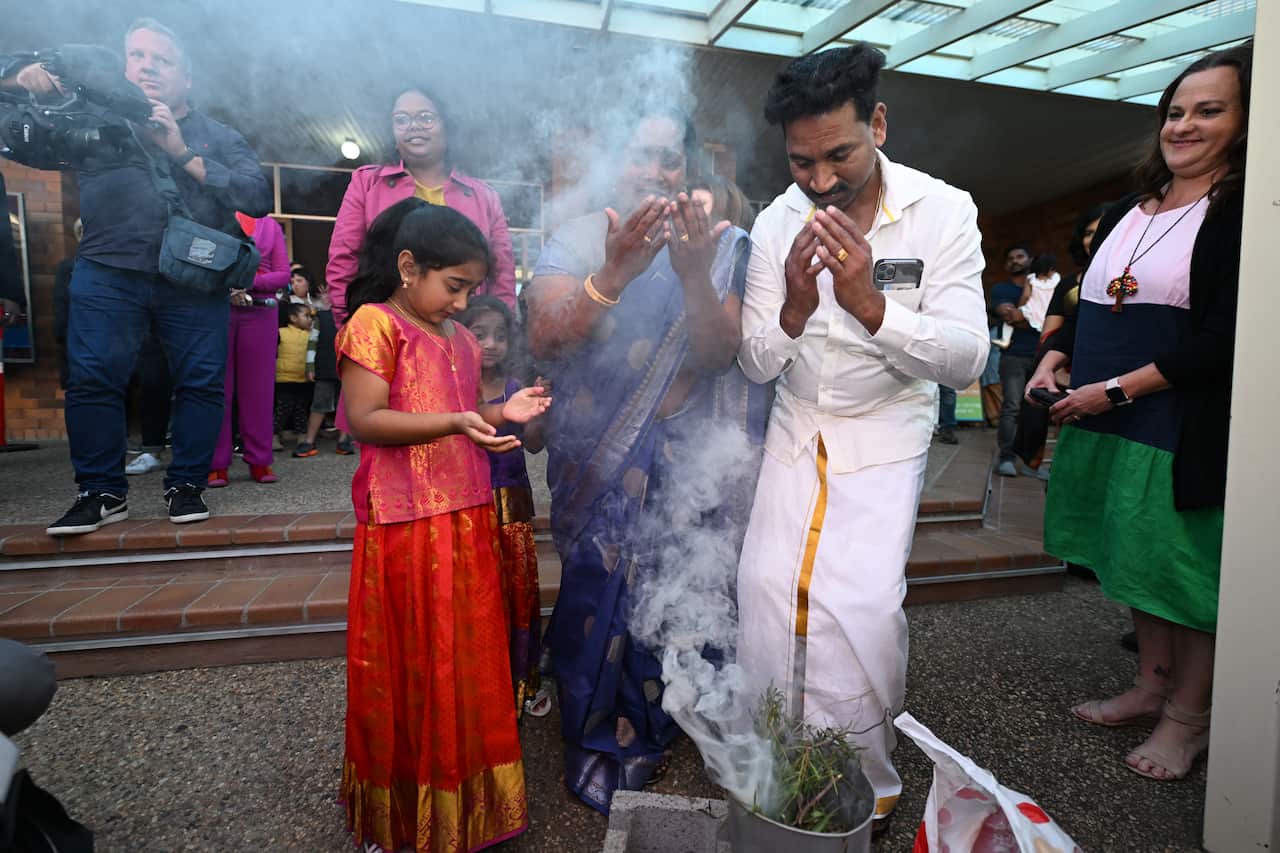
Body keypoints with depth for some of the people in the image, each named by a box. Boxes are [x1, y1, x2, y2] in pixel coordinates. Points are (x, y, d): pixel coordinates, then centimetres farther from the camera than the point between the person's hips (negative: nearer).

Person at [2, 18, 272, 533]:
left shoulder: (217, 138, 13)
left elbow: (259, 199, -2)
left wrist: (184, 154, -7)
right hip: (109, 273, 1)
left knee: (202, 380, -4)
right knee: (93, 378, -6)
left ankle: (185, 486, 9)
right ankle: (102, 492, 6)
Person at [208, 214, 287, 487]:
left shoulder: (270, 225, 12)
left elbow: (283, 273, 6)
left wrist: (249, 281, -10)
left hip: (259, 311, 1)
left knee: (258, 387, 2)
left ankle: (259, 461, 7)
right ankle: (216, 464, 4)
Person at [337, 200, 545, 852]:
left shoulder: (462, 342, 15)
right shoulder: (375, 323, -7)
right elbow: (365, 421, -15)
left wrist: (502, 414, 3)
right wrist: (455, 422, -24)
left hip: (467, 522, 7)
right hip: (403, 527, -6)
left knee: (467, 662, 13)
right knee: (407, 670, 6)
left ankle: (463, 799, 32)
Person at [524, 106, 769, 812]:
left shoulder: (717, 246, 2)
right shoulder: (577, 239, -1)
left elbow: (719, 357, -10)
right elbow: (543, 341, -16)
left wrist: (695, 277, -26)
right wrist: (615, 274, -30)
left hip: (681, 456, 1)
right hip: (596, 458, -1)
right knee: (601, 588, 2)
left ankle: (640, 732, 37)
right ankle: (599, 744, 28)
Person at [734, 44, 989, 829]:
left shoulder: (945, 212, -12)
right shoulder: (777, 223, -7)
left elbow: (966, 361, -19)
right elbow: (756, 364, -7)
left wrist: (867, 302, -34)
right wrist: (794, 308, -28)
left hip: (885, 444, -2)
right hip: (796, 438, 3)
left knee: (865, 608, -12)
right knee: (768, 590, -4)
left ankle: (867, 786, 14)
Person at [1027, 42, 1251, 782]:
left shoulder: (1241, 214, -9)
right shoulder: (1126, 214, 13)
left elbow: (1222, 341, -17)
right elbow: (1088, 308, 18)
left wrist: (1114, 390, -20)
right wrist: (1052, 363, 1)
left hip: (1184, 429, -7)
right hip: (1109, 424, 7)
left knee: (1187, 568, 5)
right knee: (1137, 560, 16)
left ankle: (1188, 715, 22)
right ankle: (1152, 686, 33)